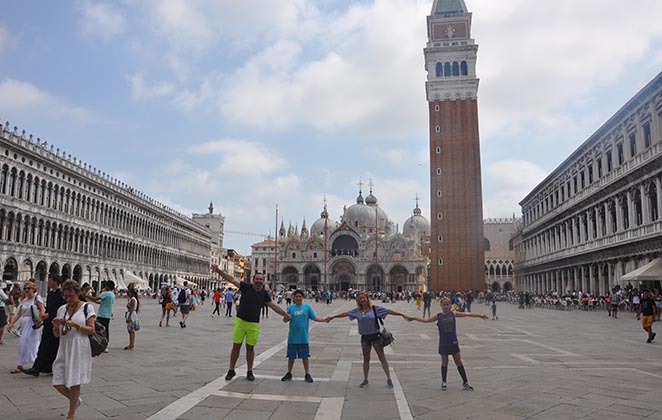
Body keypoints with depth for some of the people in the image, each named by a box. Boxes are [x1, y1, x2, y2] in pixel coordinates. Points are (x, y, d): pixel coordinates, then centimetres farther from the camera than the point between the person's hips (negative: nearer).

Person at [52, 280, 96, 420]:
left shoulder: (87, 307, -4)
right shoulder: (62, 309, 8)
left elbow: (91, 330, -9)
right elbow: (57, 334, 13)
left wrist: (75, 325, -21)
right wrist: (56, 326, -9)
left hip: (79, 349, -5)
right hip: (64, 349, 5)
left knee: (74, 383, 2)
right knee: (58, 383, 3)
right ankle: (76, 400, 32)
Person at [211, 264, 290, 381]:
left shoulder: (264, 294, 1)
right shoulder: (246, 287, -6)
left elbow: (274, 306, 6)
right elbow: (231, 279, -12)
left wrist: (285, 314, 3)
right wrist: (219, 271, -22)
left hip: (254, 324, 1)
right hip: (240, 321, -1)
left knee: (250, 348, 8)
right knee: (236, 346, 4)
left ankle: (249, 372, 20)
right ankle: (231, 370, 16)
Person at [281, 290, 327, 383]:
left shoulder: (307, 307, 0)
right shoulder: (291, 308, 2)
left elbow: (315, 317, -3)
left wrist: (324, 319, -18)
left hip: (303, 338, -1)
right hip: (292, 337, 1)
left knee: (305, 356, 7)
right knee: (291, 356, 12)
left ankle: (307, 375, 19)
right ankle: (289, 374, 28)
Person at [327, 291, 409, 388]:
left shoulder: (375, 309, -7)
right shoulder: (357, 311, 0)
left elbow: (389, 311, -6)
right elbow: (345, 314, 6)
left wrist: (402, 315, -9)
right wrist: (332, 317, 9)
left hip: (375, 335, -2)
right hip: (365, 337, 3)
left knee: (382, 358, 1)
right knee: (366, 359, 13)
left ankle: (389, 379, 11)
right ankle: (365, 380, 26)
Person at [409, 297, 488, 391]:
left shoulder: (453, 314, -3)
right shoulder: (439, 316, -4)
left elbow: (466, 314, -5)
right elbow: (427, 320, -5)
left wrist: (479, 315, -7)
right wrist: (415, 318, -13)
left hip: (453, 343, 1)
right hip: (443, 343, 0)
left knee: (459, 362, 7)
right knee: (444, 363, 9)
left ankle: (465, 382, 19)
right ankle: (444, 382, 24)